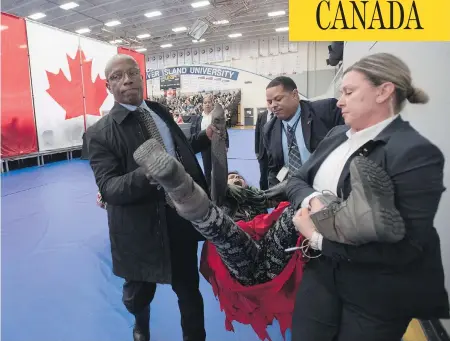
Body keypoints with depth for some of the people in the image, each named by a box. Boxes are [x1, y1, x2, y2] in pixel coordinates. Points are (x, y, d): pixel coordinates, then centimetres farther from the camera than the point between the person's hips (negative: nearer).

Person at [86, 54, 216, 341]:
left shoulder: (160, 111, 5)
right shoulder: (100, 133, -11)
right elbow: (108, 188, -21)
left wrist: (205, 137, 2)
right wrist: (146, 174, -38)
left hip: (183, 217, 3)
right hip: (141, 229, -2)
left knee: (190, 291, 19)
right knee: (138, 296, 24)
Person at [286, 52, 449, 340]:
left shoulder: (417, 153, -20)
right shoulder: (338, 135, 3)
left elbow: (405, 246, -25)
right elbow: (297, 180, 5)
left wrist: (319, 237, -23)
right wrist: (313, 199, -18)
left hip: (377, 295, -6)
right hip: (322, 272, 6)